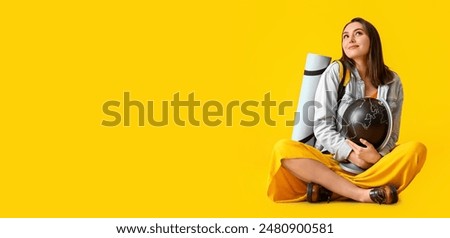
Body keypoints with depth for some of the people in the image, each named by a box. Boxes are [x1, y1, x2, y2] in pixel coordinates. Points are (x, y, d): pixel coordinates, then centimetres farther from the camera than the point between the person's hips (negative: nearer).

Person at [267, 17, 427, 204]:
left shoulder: (392, 82, 6)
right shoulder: (335, 71, 0)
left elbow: (392, 135, 4)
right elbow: (321, 126, -6)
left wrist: (378, 156, -19)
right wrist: (350, 154, -21)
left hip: (374, 166, 2)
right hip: (333, 161, -1)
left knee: (416, 150, -27)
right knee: (283, 149, -27)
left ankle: (329, 190, -31)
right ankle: (364, 194, -36)